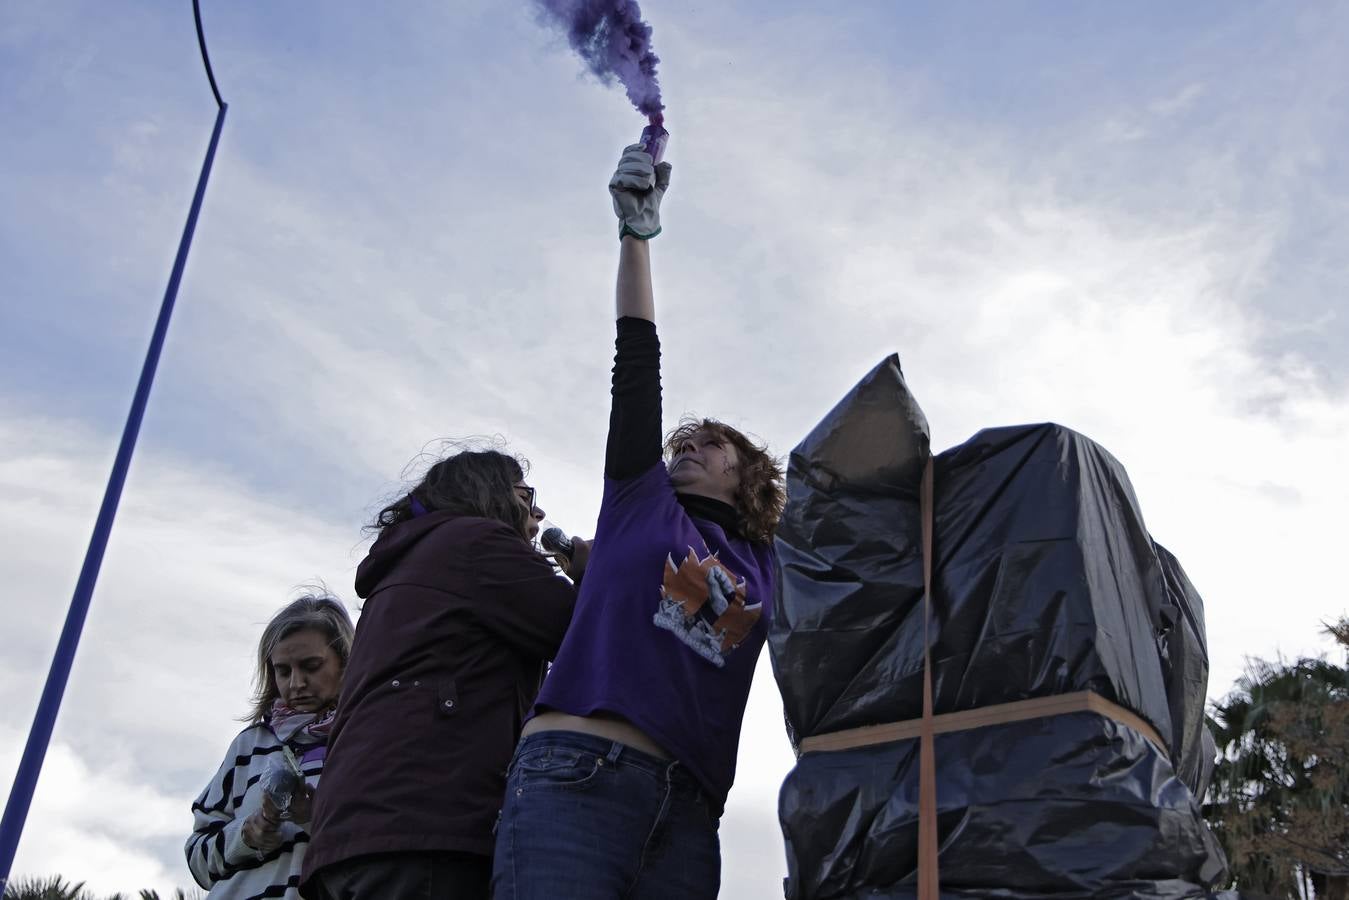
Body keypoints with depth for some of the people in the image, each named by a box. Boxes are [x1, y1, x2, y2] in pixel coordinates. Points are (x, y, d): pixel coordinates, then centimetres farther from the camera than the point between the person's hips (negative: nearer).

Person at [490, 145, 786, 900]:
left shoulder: (768, 568, 24)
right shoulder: (642, 499, 20)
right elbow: (638, 365, 13)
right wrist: (638, 234, 7)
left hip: (689, 810, 3)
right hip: (575, 774, -3)